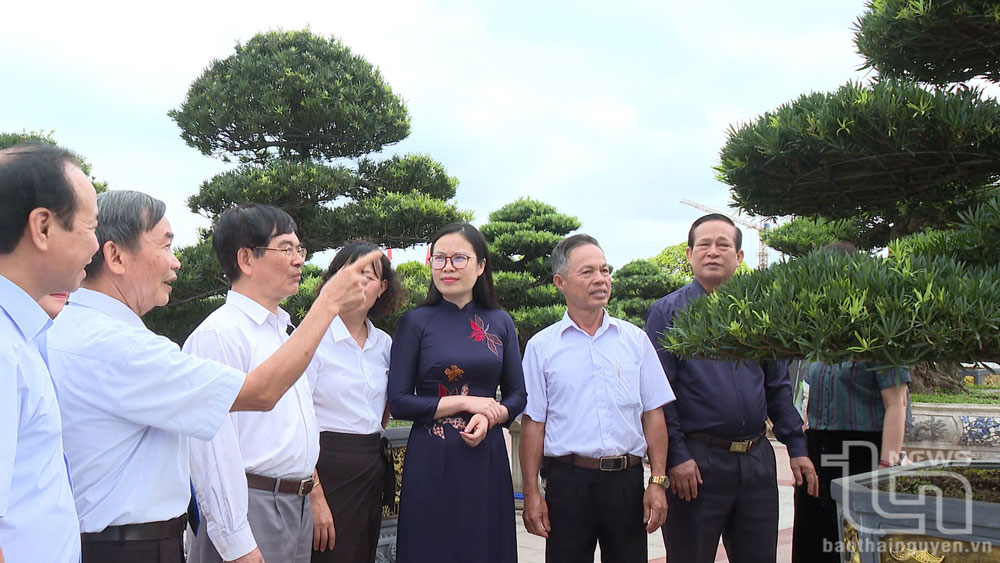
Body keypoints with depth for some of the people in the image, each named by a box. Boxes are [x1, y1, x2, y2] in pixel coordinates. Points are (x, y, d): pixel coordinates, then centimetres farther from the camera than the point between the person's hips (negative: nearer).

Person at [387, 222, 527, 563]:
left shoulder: (500, 323, 6)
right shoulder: (416, 323, -2)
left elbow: (516, 395, 8)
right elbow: (398, 402, -6)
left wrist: (488, 418, -12)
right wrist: (465, 402, -12)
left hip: (486, 456, 3)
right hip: (431, 459, -2)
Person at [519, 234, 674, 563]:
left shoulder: (635, 339, 7)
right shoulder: (541, 347, 1)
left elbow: (652, 415, 6)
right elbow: (533, 422, 1)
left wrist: (657, 481, 1)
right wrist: (531, 493, -2)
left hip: (627, 481, 2)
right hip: (568, 482, -2)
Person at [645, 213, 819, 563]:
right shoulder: (667, 312, -2)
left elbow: (778, 386, 14)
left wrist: (797, 448, 7)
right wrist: (676, 456, -15)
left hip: (757, 458, 4)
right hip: (696, 462, -4)